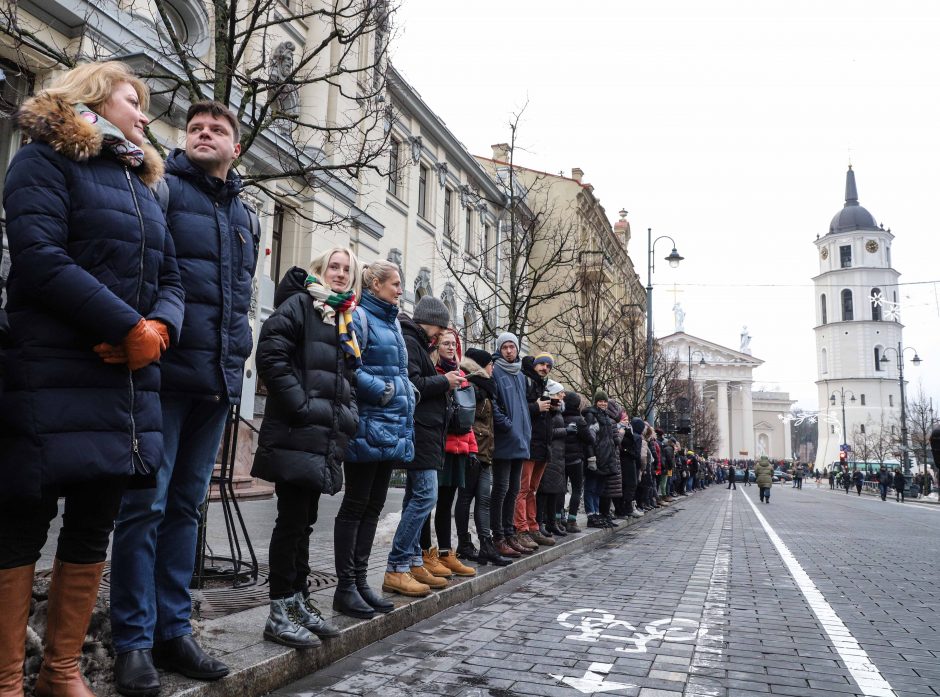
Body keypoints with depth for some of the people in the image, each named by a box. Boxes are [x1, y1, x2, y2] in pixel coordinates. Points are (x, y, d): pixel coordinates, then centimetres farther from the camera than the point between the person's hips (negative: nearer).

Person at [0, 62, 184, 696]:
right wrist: (131, 328, -15)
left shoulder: (143, 182, 22)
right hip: (53, 376, -6)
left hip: (130, 377, 7)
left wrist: (161, 328, -6)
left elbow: (170, 278, 15)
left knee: (95, 525, 10)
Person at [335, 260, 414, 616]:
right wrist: (381, 390, -16)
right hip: (368, 426, -9)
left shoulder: (392, 322, 20)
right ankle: (345, 587, 9)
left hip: (392, 427, 9)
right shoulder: (359, 317, -7)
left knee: (373, 506, 12)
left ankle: (360, 580, 21)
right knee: (356, 505, -1)